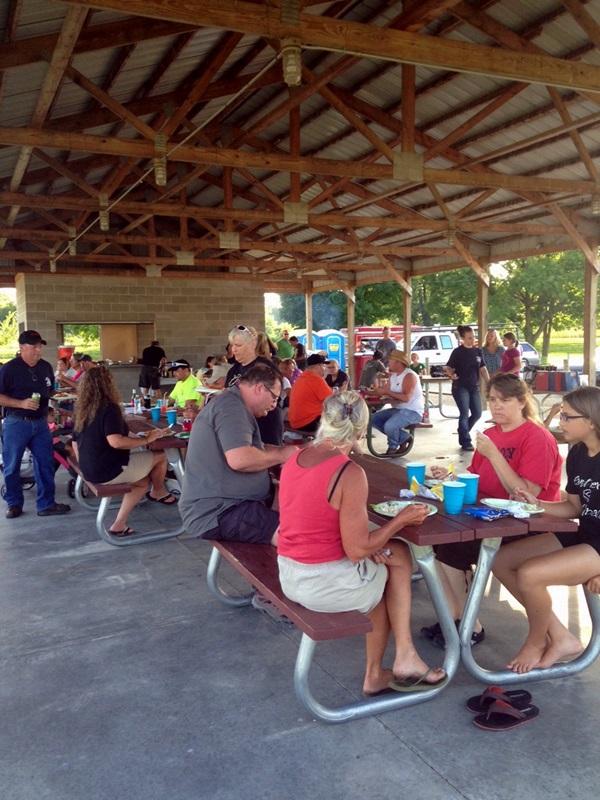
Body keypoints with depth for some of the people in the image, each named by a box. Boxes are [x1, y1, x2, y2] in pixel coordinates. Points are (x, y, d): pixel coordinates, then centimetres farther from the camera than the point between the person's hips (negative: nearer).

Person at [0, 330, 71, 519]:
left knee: (45, 464, 6)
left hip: (40, 423, 5)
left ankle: (46, 504, 15)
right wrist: (21, 403, -22)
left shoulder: (46, 367, 7)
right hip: (15, 424, -5)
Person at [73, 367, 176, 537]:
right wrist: (146, 439, -20)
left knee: (143, 481, 22)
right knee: (160, 457, 4)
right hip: (109, 470, -9)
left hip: (90, 470, 9)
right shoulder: (109, 408, -19)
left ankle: (119, 525, 13)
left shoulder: (81, 409, 7)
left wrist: (85, 467, 27)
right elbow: (116, 442, -31)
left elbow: (75, 443, 15)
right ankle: (158, 492, 32)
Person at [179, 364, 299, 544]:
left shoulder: (234, 405, 18)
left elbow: (251, 449, 23)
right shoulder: (231, 406, -17)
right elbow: (239, 459, -30)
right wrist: (280, 455, -14)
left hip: (225, 501, 12)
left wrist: (285, 450, 8)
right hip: (215, 512, -12)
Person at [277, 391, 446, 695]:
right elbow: (356, 550, -18)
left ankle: (376, 675, 28)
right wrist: (401, 520, -5)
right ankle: (405, 659, 27)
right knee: (398, 558, 18)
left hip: (289, 575, 7)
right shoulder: (350, 474, -22)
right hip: (325, 584, -7)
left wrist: (368, 544, 6)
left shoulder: (294, 459, 1)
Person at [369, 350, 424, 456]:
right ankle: (404, 437, 4)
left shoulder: (409, 376, -18)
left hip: (412, 411, -10)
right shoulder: (393, 376, 10)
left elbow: (406, 398, -29)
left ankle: (393, 447, 4)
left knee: (389, 425, -31)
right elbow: (386, 392, 7)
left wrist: (386, 392, -27)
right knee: (374, 419, 2)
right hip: (398, 409, 10)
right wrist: (369, 392, -4)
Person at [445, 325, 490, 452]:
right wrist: (451, 375, -30)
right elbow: (448, 367, -9)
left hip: (474, 387, 5)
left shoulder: (478, 351, 7)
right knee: (464, 414, -6)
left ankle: (463, 432, 32)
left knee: (477, 413, 7)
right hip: (460, 387, -5)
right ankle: (466, 442, 4)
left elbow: (483, 369, 9)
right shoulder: (458, 352, -7)